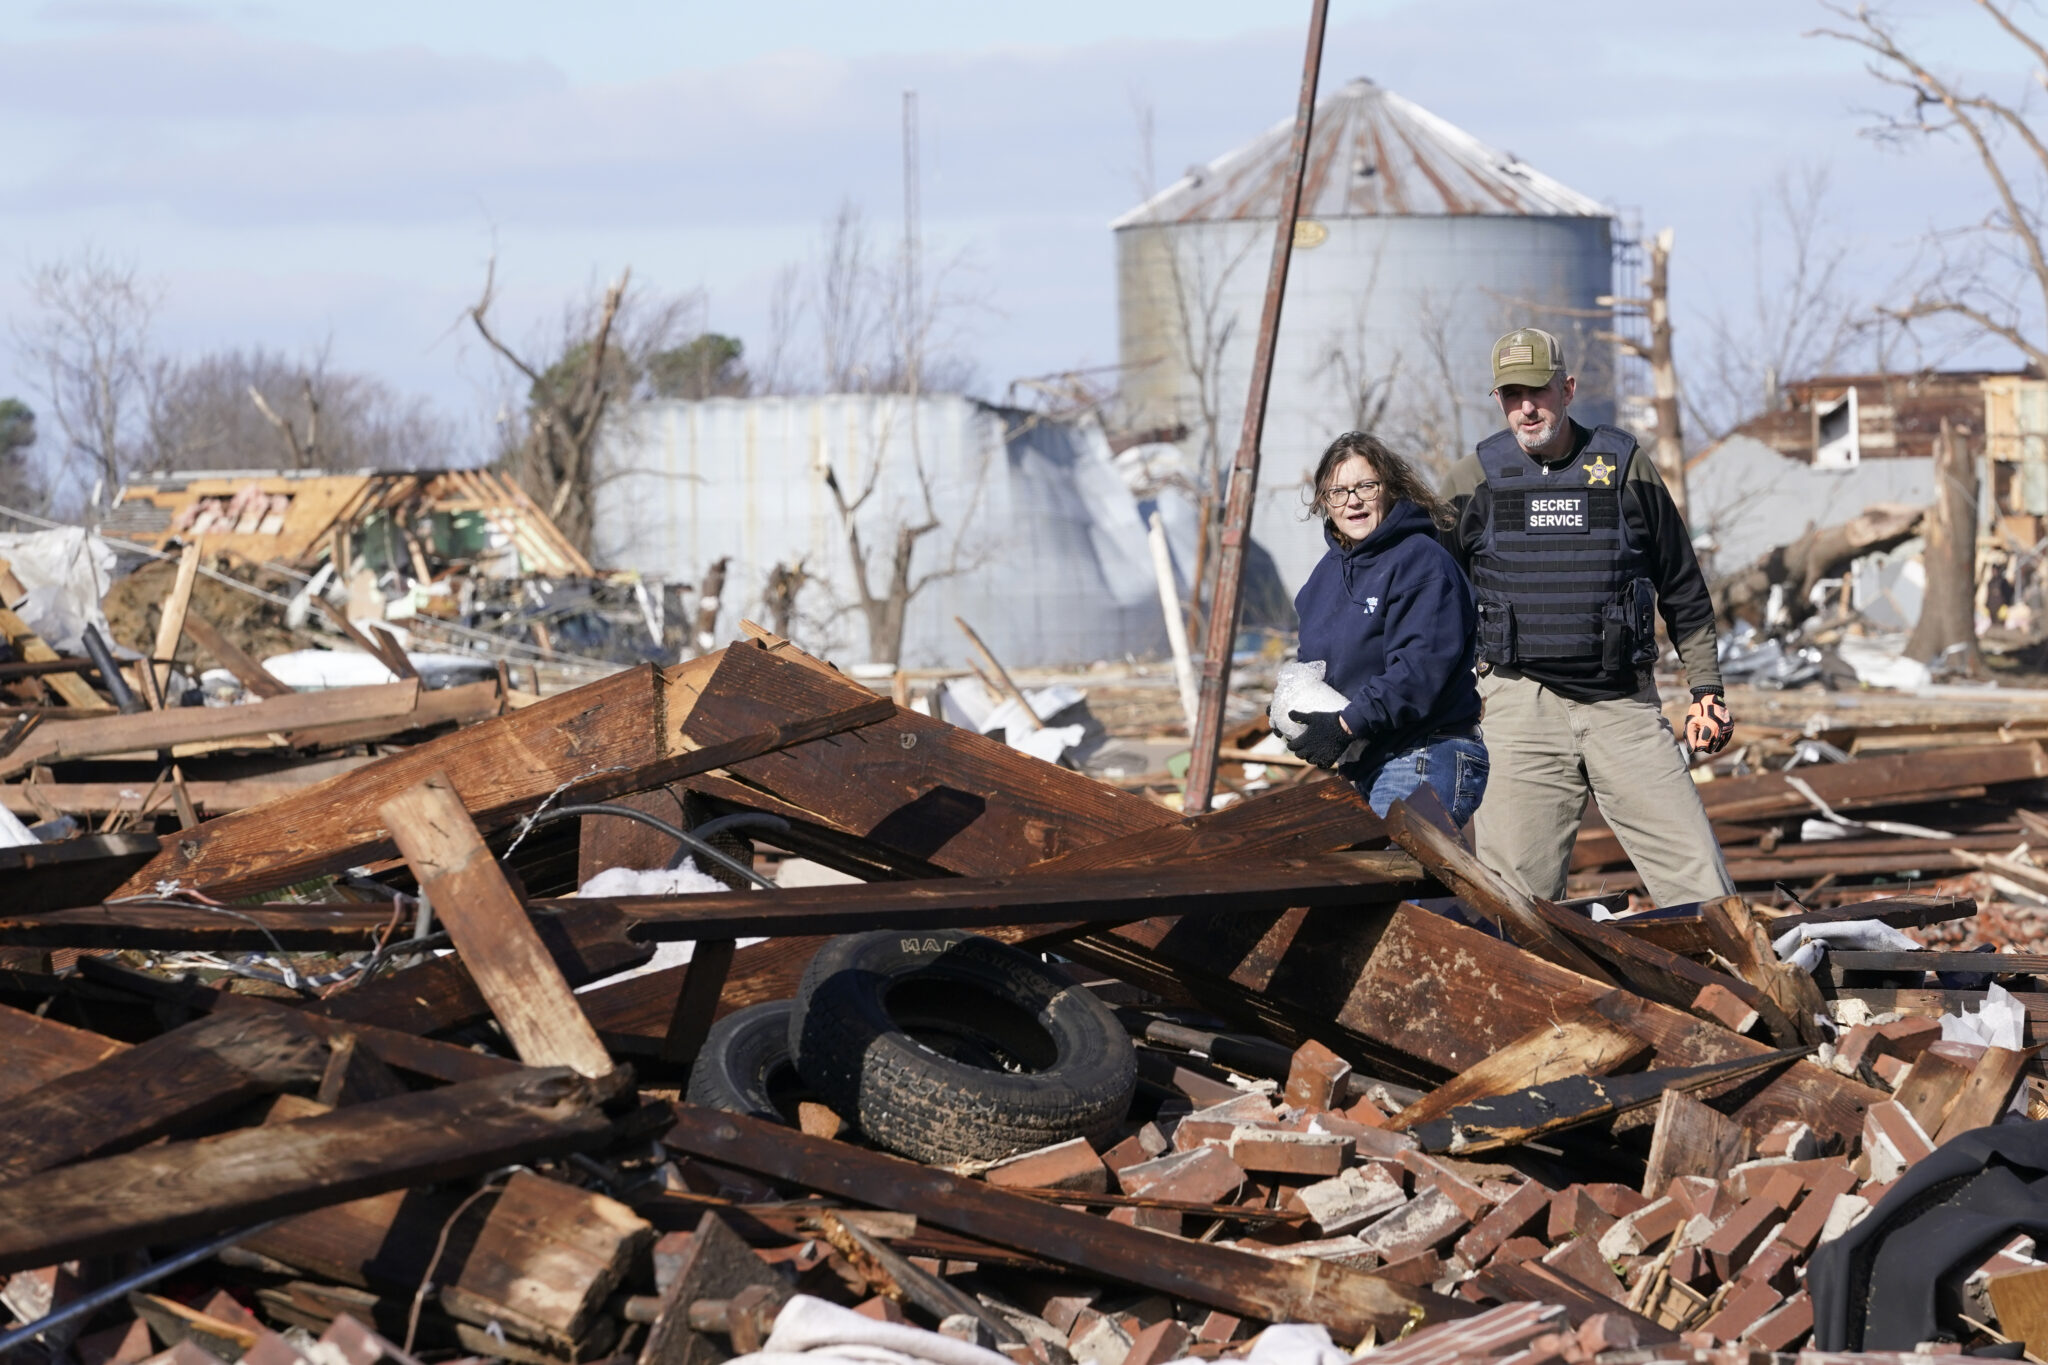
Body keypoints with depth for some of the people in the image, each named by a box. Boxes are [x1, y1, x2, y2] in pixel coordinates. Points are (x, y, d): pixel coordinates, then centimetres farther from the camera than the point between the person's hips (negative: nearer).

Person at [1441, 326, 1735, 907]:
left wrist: (1707, 690, 10)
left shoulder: (1625, 467, 6)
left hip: (1624, 705, 1)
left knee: (1699, 877, -6)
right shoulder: (1473, 480, 5)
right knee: (1513, 887, -5)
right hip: (1522, 703, 0)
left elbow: (1683, 591, 14)